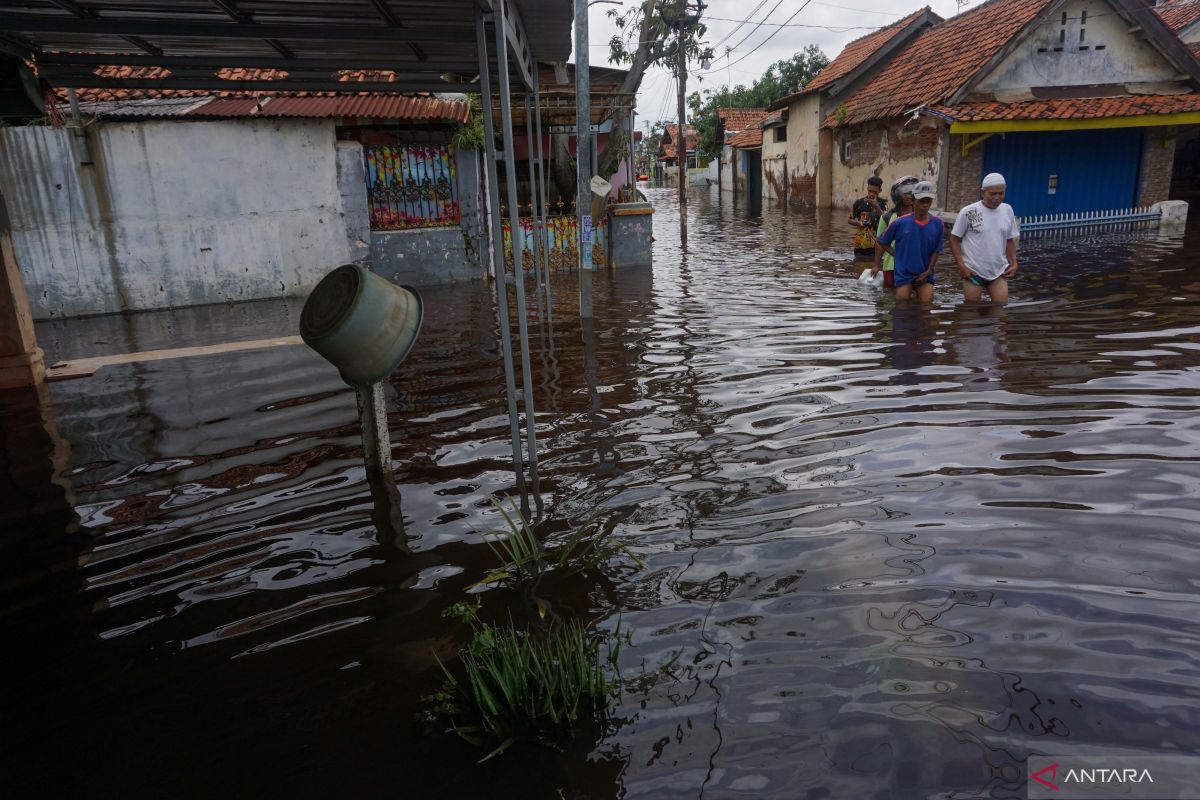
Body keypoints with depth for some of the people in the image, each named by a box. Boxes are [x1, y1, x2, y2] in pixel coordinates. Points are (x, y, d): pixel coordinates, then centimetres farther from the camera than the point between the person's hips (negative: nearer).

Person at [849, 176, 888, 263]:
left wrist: (876, 206, -24)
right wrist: (859, 223, -10)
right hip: (860, 244, 1)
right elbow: (850, 220, 11)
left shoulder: (883, 204, 1)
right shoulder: (859, 202, 2)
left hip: (876, 245, -1)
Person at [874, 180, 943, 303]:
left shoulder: (937, 224, -4)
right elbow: (881, 243, 1)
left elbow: (936, 250, 4)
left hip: (924, 275, 2)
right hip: (903, 274, -2)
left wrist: (928, 272, -3)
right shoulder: (900, 223, -10)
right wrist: (876, 265, 1)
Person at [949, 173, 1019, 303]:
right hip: (973, 271, -4)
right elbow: (954, 239, -4)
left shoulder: (1007, 210, 4)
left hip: (999, 271, 4)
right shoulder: (968, 212, -10)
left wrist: (1013, 263, 3)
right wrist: (961, 265, -11)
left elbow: (1010, 240, 14)